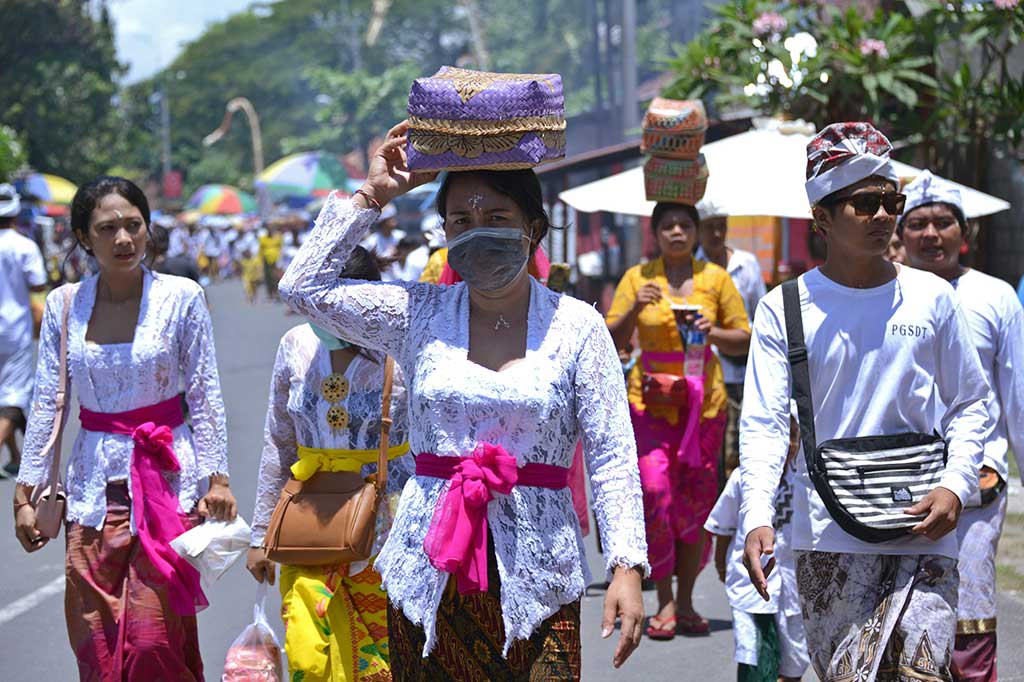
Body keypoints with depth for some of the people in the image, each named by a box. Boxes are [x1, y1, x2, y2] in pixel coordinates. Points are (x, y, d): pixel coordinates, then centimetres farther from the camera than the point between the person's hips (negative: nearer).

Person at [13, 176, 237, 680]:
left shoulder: (181, 297, -3)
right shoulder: (64, 304, 4)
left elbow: (205, 396, 0)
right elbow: (45, 402, 7)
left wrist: (216, 476, -5)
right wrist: (26, 489, 6)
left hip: (166, 476, -3)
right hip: (94, 482, 3)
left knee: (154, 638, -10)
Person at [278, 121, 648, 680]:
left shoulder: (576, 326, 1)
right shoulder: (418, 316, 7)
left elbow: (612, 457, -2)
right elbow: (303, 286, 3)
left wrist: (627, 566, -11)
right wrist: (372, 195, 5)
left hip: (536, 576, -2)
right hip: (429, 571, 2)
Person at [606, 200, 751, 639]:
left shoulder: (715, 278, 6)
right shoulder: (638, 277, 5)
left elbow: (745, 340, 8)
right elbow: (612, 342, 3)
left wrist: (713, 333, -11)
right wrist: (634, 310, -14)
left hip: (704, 401, 1)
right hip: (650, 400, -1)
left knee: (696, 500, 3)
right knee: (654, 491, -14)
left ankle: (685, 602, 14)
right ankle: (665, 602, -6)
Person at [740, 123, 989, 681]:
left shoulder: (931, 299, 6)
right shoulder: (784, 309, 1)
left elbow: (970, 403, 13)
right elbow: (763, 424, -5)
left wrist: (955, 485, -4)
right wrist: (757, 517, -20)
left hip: (922, 529, 1)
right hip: (828, 535, -1)